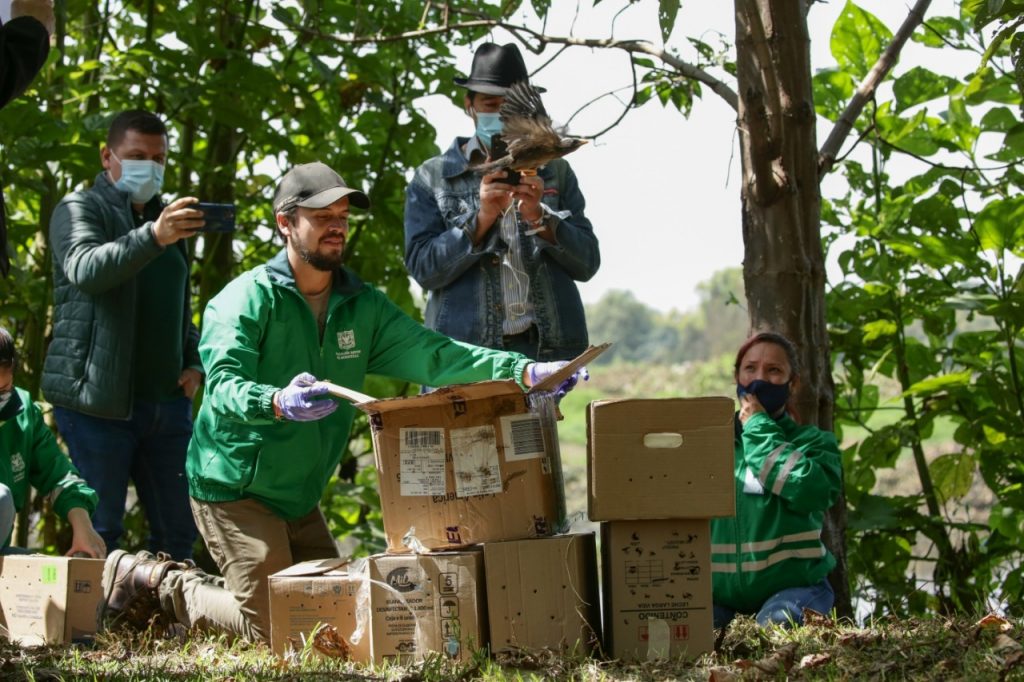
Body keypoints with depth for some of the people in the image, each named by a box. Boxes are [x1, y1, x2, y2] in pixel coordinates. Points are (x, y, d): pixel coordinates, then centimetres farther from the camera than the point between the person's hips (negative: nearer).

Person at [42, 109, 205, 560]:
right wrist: (153, 237, -39)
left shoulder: (167, 217, 22)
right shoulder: (79, 210, 0)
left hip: (167, 400, 6)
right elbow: (86, 269, -23)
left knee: (179, 531, 6)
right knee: (99, 533, -7)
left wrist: (193, 363, 9)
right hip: (97, 400, -6)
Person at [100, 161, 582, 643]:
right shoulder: (248, 298, -15)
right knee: (271, 630, -9)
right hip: (236, 489, -7)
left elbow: (429, 353, -7)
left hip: (300, 495, 7)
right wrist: (278, 403, -52)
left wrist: (523, 371, -20)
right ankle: (156, 579, 12)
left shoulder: (361, 305, 3)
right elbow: (224, 385, -29)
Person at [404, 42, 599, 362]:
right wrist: (482, 218, -12)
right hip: (464, 352, -2)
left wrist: (539, 218, -8)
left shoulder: (555, 172, 15)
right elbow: (422, 267, 0)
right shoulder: (433, 177, 10)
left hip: (549, 346, 2)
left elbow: (587, 263, 9)